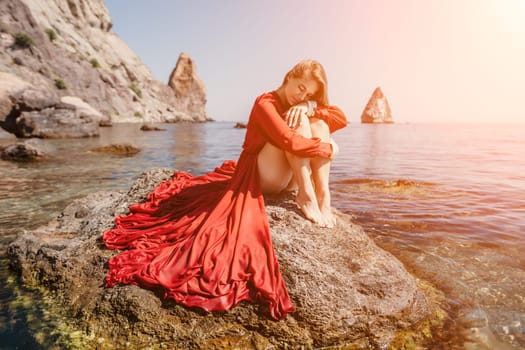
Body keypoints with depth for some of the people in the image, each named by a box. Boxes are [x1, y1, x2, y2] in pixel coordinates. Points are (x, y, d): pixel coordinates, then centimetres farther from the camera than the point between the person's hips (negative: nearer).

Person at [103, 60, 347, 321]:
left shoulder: (300, 104, 13)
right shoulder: (266, 103, -11)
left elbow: (342, 118, 2)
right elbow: (291, 142, -29)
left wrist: (310, 107, -15)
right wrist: (328, 149, -17)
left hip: (288, 178, 8)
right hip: (260, 173, -7)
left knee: (320, 125, -7)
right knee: (300, 120, -21)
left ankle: (322, 197, -20)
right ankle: (306, 197, -27)